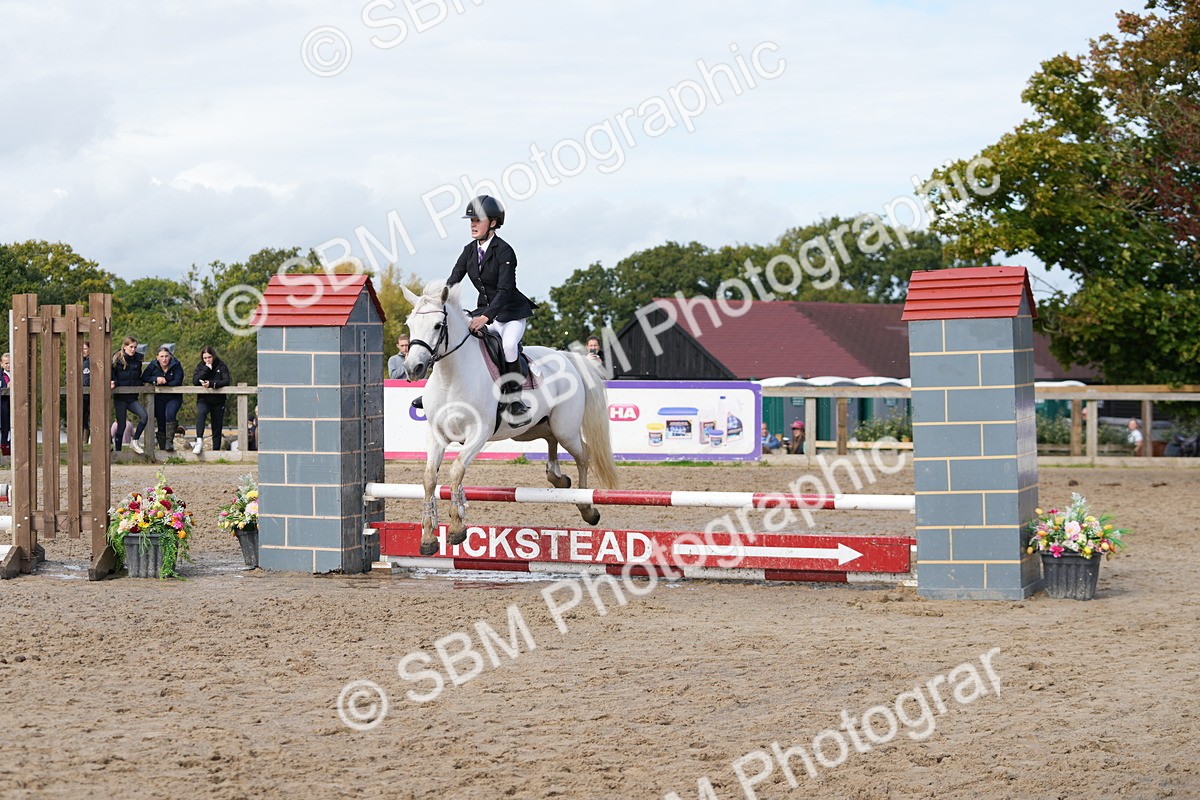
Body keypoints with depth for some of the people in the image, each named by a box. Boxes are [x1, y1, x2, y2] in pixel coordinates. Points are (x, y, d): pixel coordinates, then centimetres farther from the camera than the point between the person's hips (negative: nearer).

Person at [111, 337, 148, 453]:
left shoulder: (137, 360, 8)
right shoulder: (116, 359, -5)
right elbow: (111, 375, -2)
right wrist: (113, 383, -20)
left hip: (133, 398, 4)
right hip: (120, 398, -4)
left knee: (144, 416, -20)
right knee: (121, 425, 0)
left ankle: (135, 441, -4)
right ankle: (117, 451, 11)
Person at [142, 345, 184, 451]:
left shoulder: (176, 365, -12)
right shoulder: (153, 366, -4)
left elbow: (177, 382, -19)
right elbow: (143, 378, -6)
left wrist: (162, 383, -18)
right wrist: (156, 379, -22)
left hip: (173, 398, -3)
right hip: (159, 398, 3)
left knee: (170, 414, -28)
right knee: (161, 422, 3)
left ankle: (169, 442, -28)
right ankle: (162, 448, 10)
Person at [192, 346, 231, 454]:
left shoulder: (221, 366, -1)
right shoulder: (200, 366, 3)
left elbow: (226, 381, -14)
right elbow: (195, 381, -11)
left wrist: (211, 384, -28)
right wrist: (206, 369, -17)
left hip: (218, 401, 0)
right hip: (204, 399, 0)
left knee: (217, 428, 2)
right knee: (200, 413, -32)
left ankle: (216, 450, 11)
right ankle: (199, 440, -37)